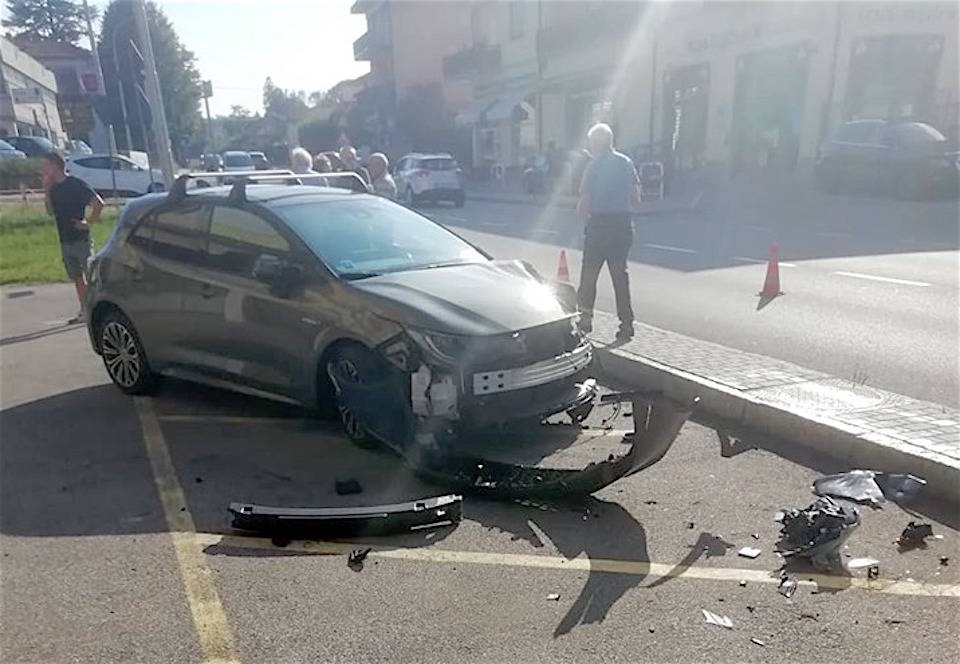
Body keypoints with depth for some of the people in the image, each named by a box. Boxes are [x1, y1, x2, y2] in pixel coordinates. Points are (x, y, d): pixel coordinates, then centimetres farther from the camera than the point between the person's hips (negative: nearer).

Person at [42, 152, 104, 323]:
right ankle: (84, 312, 16)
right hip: (65, 240, 8)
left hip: (80, 239, -8)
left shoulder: (76, 184, -10)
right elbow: (50, 211, 11)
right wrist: (46, 190, 1)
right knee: (77, 278, 10)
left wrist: (88, 222, -15)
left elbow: (98, 203, -15)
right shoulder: (54, 187, 12)